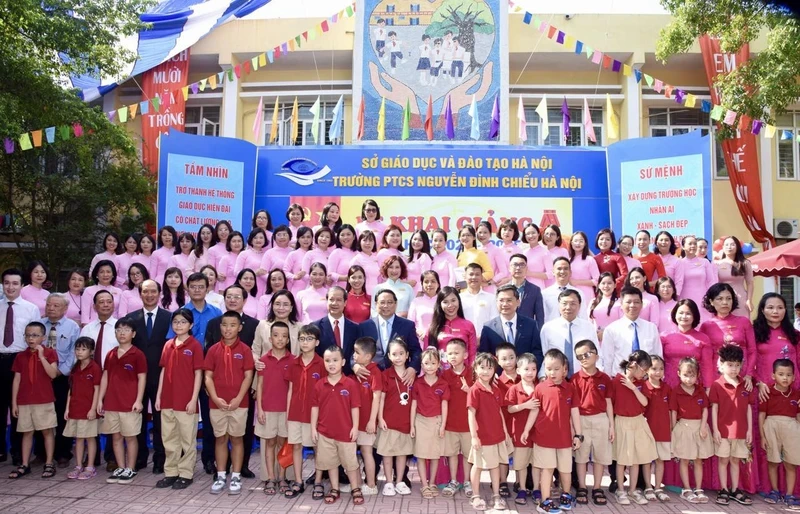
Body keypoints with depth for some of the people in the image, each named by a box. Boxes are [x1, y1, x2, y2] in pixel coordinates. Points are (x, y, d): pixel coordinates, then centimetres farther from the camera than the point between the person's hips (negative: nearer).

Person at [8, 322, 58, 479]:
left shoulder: (50, 353, -2)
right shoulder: (21, 356, 7)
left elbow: (53, 374, -15)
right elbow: (17, 380, 8)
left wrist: (41, 356, -21)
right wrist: (14, 402, 5)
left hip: (44, 401, -3)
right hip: (24, 402, 4)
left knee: (47, 431, 2)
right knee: (27, 432, 10)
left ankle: (49, 464, 7)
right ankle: (24, 465, 16)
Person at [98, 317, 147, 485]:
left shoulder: (137, 354, -6)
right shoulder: (110, 355, 10)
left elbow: (142, 378, -7)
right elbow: (105, 377, 13)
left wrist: (139, 400, -13)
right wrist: (100, 399, 8)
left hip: (130, 403, -5)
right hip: (111, 403, 5)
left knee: (130, 437, 3)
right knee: (116, 437, 12)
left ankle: (130, 469, 13)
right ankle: (120, 468, 22)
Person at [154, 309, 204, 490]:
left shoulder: (195, 345, -6)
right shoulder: (168, 345, 9)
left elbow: (198, 374, -7)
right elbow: (163, 371, 12)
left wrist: (194, 399, -12)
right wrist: (158, 395, 8)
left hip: (186, 401, -5)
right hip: (167, 400, 6)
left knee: (187, 439, 5)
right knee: (169, 439, 13)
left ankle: (186, 474, 14)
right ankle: (170, 472, 25)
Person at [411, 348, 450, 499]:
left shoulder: (443, 384, -2)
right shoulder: (417, 383, -2)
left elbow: (444, 406, -1)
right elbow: (414, 405, 1)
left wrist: (443, 425, -5)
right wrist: (412, 425, 0)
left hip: (436, 421, 0)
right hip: (421, 421, 0)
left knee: (435, 455, 9)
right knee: (421, 455, 1)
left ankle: (432, 484, 23)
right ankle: (424, 486, 10)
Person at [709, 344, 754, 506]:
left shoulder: (745, 385, 4)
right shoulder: (717, 385, -7)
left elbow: (748, 408, 6)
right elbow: (714, 408, -6)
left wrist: (750, 429, 4)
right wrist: (715, 429, -9)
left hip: (740, 430, 3)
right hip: (723, 430, -3)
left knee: (735, 461, 13)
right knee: (723, 460, 7)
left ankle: (735, 490, 23)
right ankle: (724, 490, 16)